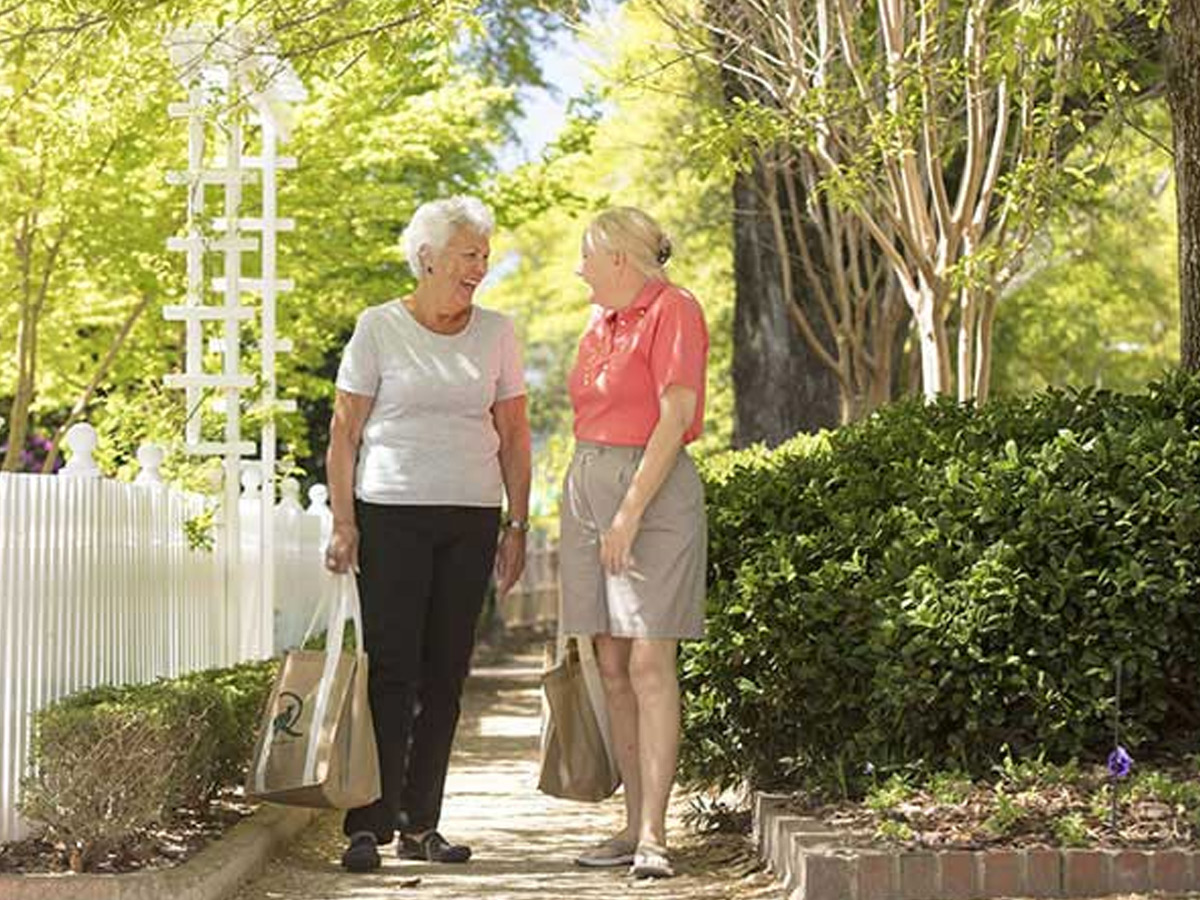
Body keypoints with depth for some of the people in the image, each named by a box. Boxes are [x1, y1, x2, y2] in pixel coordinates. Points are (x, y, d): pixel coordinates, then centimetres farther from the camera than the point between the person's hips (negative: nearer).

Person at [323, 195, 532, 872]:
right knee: (392, 670, -8)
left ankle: (420, 824, 13)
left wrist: (518, 525, 7)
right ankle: (369, 823, -6)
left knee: (445, 676, 5)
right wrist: (343, 523, -7)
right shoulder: (380, 328, 0)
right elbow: (344, 433, 0)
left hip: (471, 521, 3)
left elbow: (514, 435, 13)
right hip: (392, 514, -3)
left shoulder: (496, 334, 9)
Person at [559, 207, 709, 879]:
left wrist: (631, 512, -18)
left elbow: (675, 418, -14)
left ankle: (654, 835, -13)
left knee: (649, 663, -12)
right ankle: (635, 825, 11)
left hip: (652, 488, -8)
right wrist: (587, 510, 16)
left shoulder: (674, 311, -7)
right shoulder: (603, 322, 17)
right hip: (588, 486, 8)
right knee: (612, 665, 6)